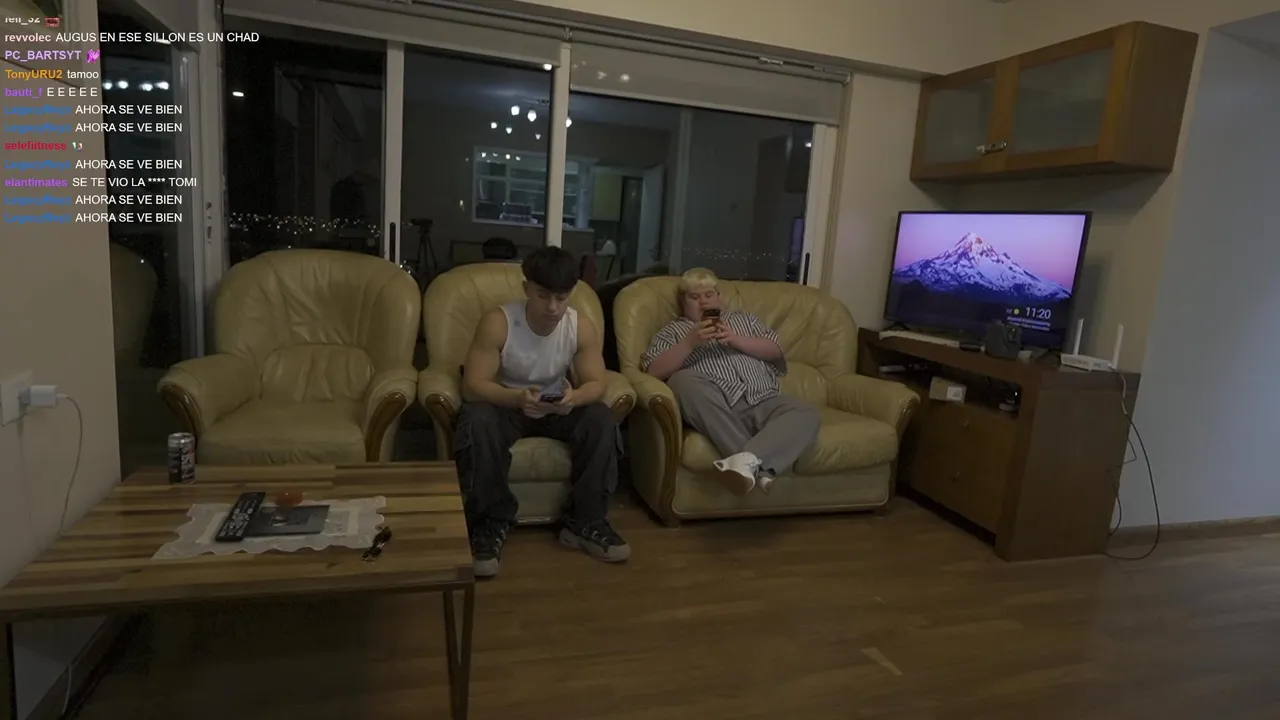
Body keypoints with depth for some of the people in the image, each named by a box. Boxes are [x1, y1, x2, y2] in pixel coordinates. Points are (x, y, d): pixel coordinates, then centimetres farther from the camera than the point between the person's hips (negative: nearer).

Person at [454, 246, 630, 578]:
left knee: (602, 420, -23)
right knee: (477, 423, -35)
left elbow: (596, 383, -13)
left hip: (557, 407, 3)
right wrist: (518, 398, -46)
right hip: (506, 403, -3)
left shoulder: (583, 327, -14)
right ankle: (491, 524, -18)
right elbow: (472, 386, -26)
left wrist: (575, 396, -39)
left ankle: (585, 522, -10)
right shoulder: (497, 323, -23)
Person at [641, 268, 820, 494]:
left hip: (762, 400, 3)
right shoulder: (674, 330, 21)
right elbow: (654, 371, 4)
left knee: (807, 414, -26)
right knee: (683, 380, -36)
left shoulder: (744, 318, 31)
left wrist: (736, 340, -2)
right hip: (714, 407, -2)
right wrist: (690, 342, -7)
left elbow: (775, 350, 15)